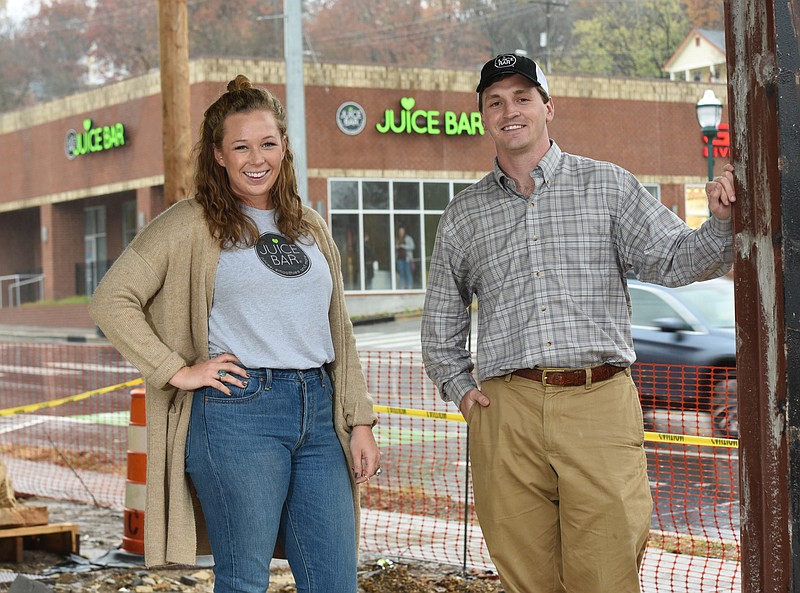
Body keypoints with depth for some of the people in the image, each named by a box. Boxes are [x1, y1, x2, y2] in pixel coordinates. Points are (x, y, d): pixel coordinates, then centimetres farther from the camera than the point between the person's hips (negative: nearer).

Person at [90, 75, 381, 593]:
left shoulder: (311, 226, 17)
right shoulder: (192, 225, 1)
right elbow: (112, 299, -4)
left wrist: (360, 421, 11)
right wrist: (177, 371, -8)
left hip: (319, 411, 5)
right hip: (238, 411, -5)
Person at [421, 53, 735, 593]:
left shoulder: (608, 185, 10)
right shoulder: (464, 214, 16)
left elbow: (671, 260, 2)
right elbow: (441, 318, 26)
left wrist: (721, 223, -16)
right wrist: (458, 386, 14)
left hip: (599, 402, -2)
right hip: (506, 411, 2)